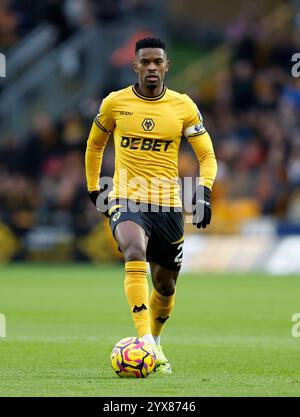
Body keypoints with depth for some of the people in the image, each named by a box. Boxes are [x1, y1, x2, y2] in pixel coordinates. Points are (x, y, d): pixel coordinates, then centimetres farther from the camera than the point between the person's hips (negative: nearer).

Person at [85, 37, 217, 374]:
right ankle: (145, 340, -39)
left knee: (165, 286, 11)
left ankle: (154, 341, 39)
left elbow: (207, 156, 5)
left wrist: (204, 191, -12)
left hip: (168, 205, 2)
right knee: (135, 254, -32)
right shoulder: (114, 103, 1)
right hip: (125, 201, -2)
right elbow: (95, 144, 18)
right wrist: (93, 189, 14)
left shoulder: (184, 107, 1)